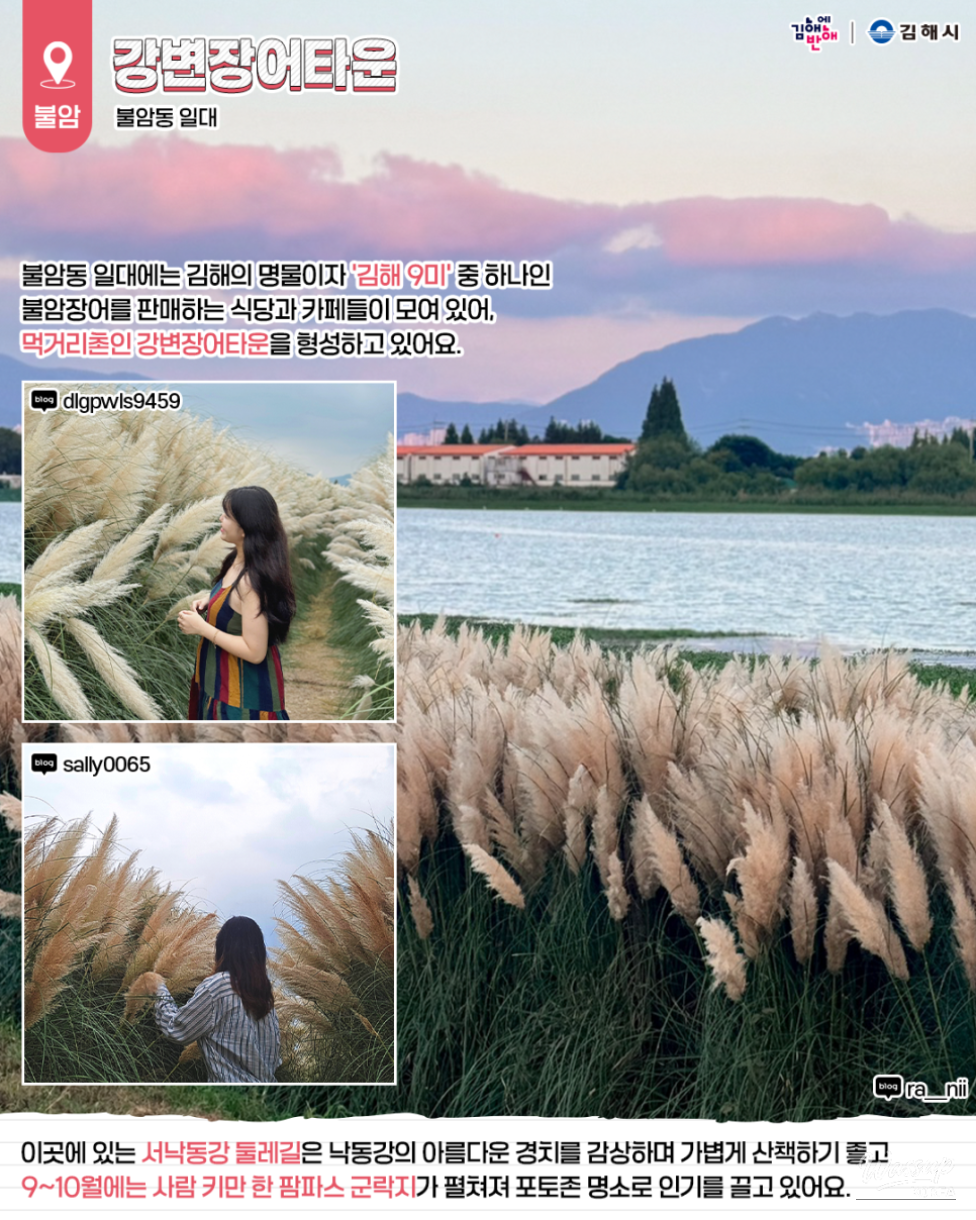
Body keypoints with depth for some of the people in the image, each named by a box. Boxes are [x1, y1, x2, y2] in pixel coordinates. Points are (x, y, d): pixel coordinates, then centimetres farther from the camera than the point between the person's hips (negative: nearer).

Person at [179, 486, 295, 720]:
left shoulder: (252, 581, -29)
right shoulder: (238, 561, 0)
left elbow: (254, 651, -29)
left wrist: (201, 628, -23)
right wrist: (211, 600, 2)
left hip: (245, 690, -10)